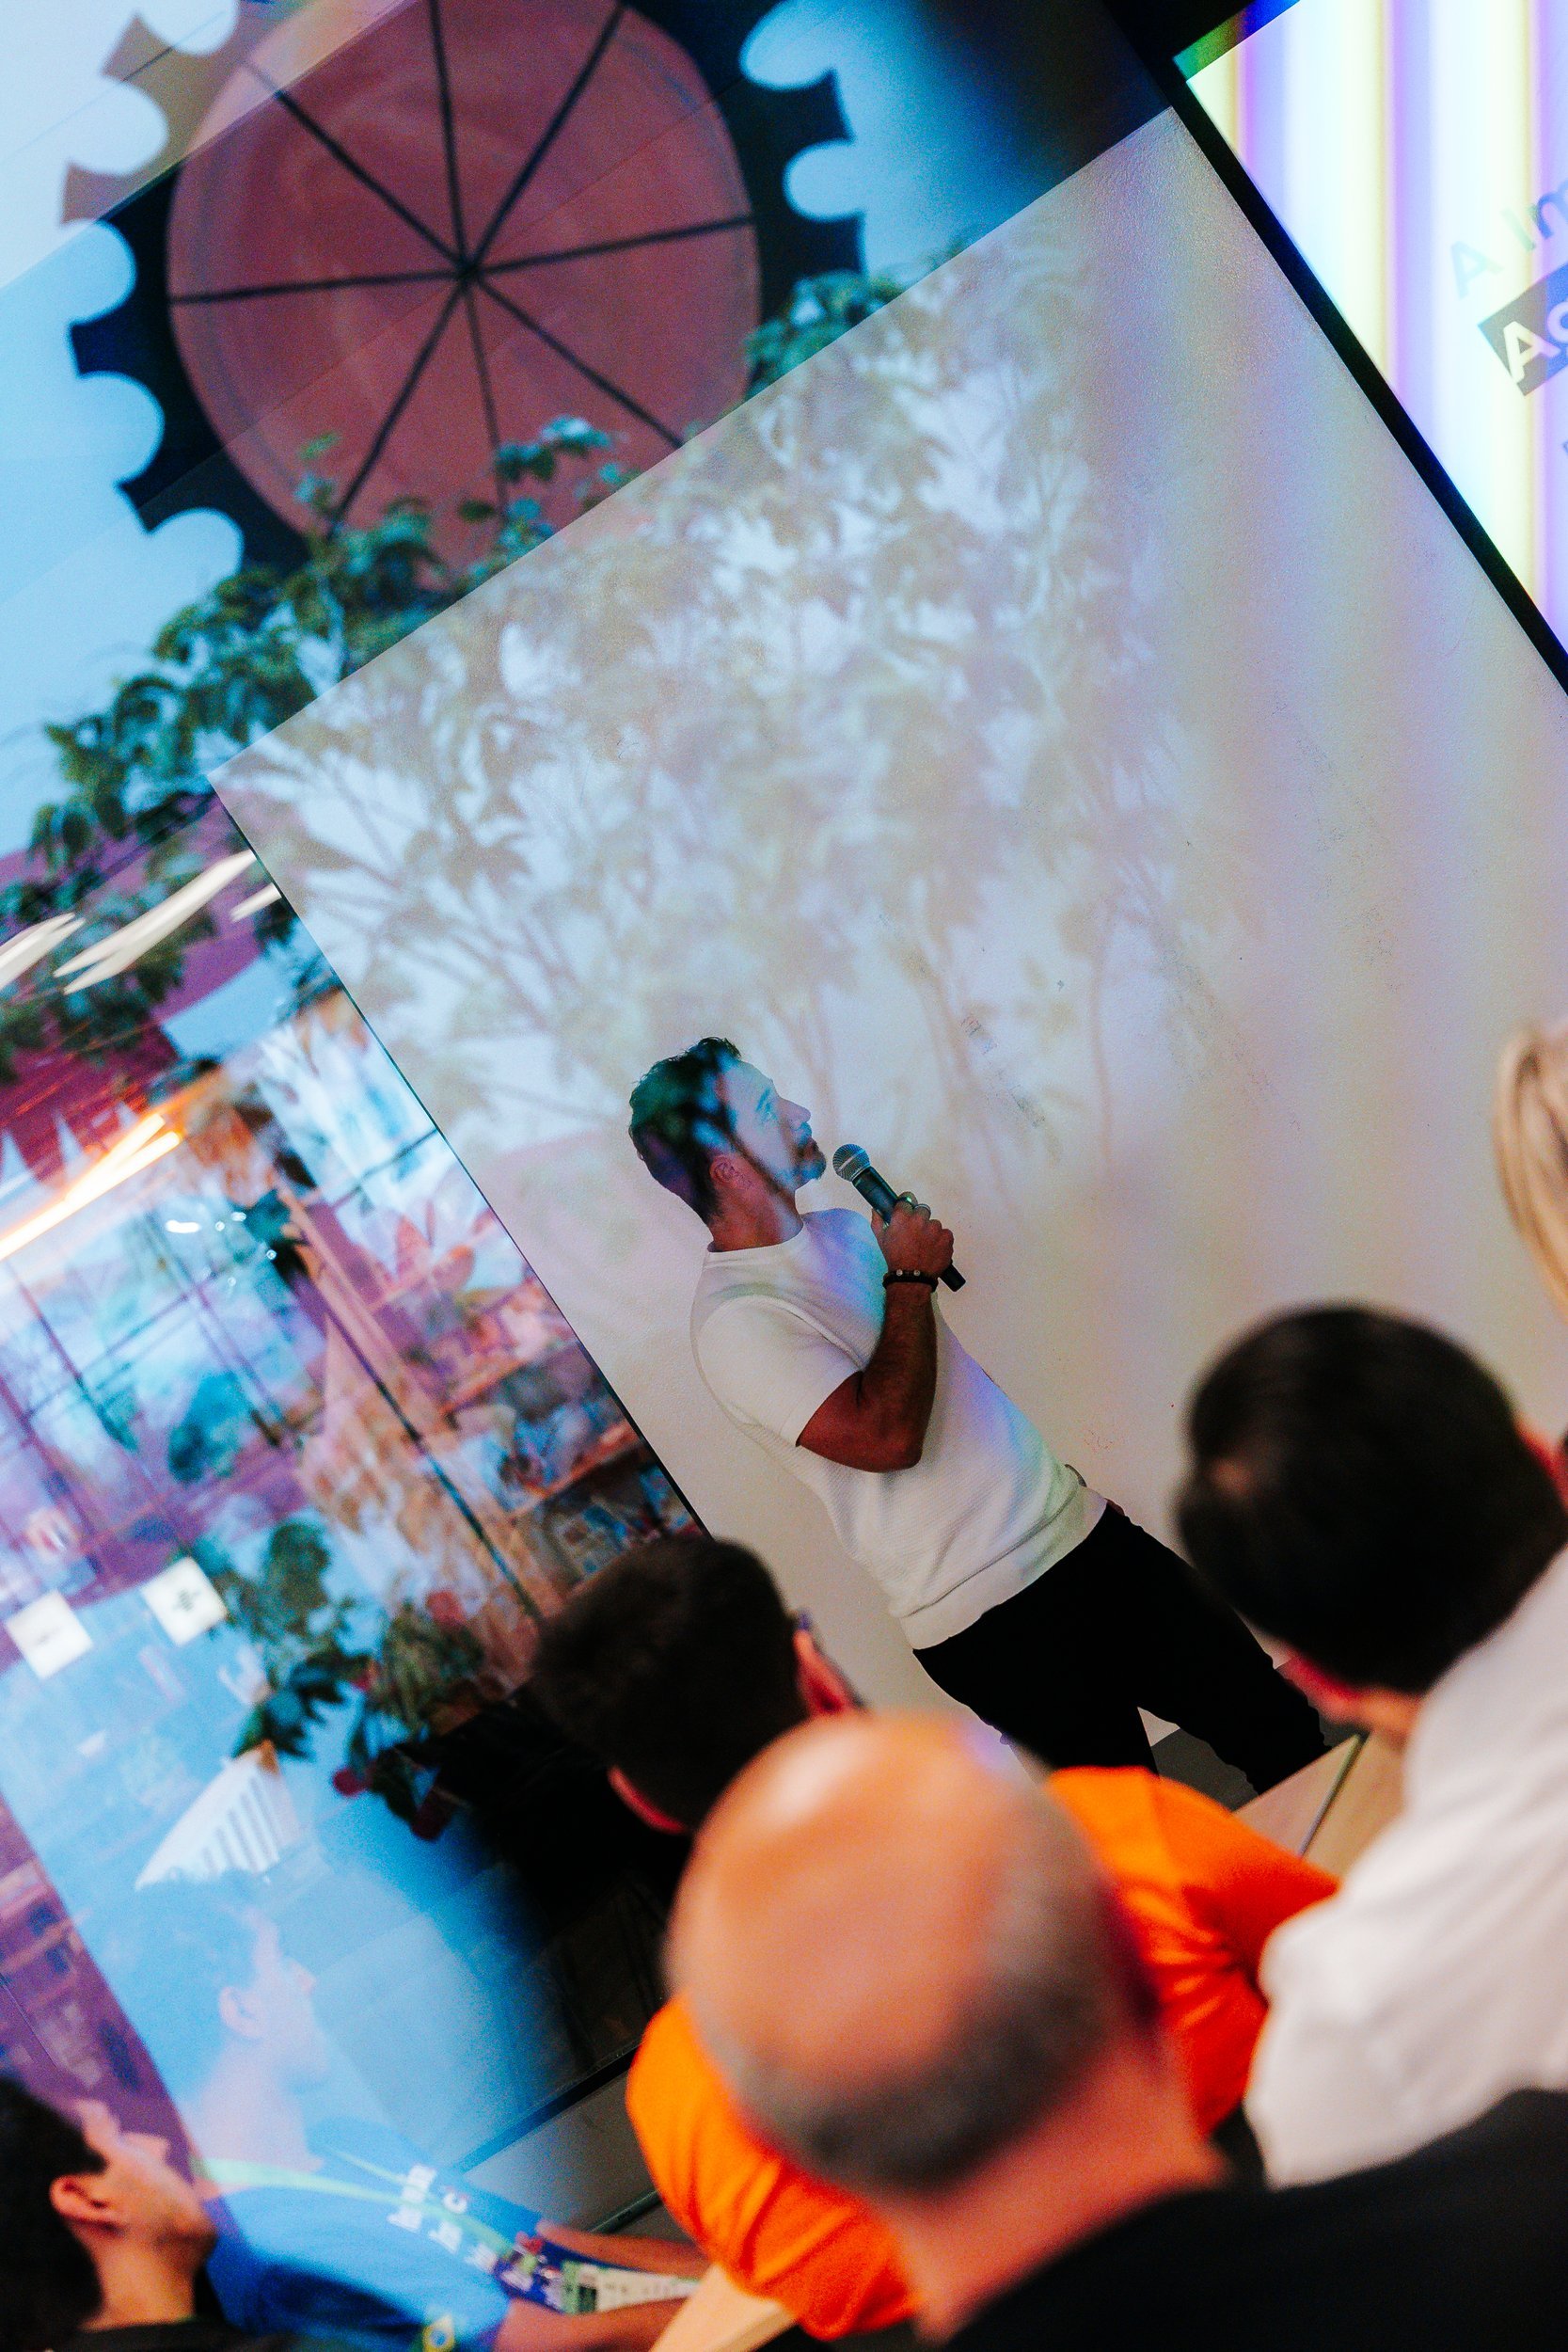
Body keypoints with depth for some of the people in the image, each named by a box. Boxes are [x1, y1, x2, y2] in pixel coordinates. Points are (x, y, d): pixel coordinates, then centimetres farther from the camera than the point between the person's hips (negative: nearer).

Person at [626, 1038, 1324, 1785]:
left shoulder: (839, 1231, 11)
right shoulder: (733, 1319, -17)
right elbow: (884, 1434, -27)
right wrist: (908, 1276, -16)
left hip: (1078, 1528, 8)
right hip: (992, 1621, -8)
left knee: (1277, 1725, 12)